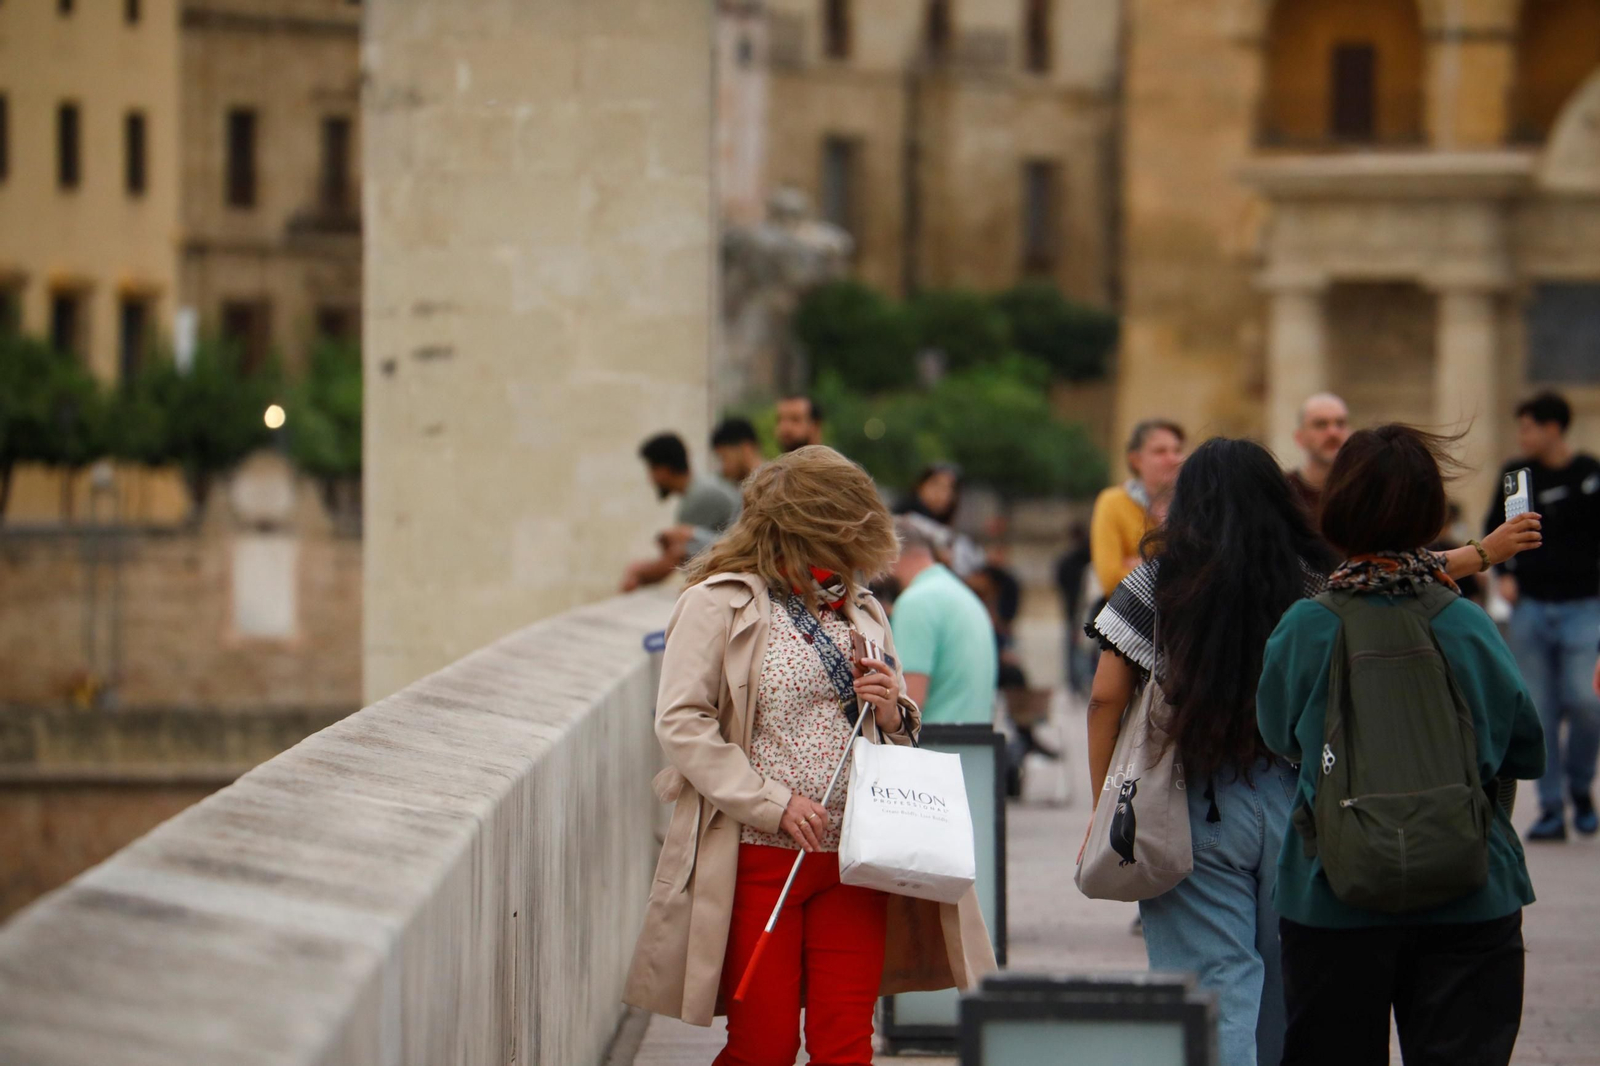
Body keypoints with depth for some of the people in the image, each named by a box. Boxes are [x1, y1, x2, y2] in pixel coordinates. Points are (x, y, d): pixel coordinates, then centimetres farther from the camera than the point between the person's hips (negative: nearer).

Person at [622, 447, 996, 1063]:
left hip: (852, 858, 4)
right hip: (757, 856, -4)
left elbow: (896, 736, 23)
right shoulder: (719, 604, -2)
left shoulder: (860, 613, 15)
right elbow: (680, 723, -9)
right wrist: (773, 803, -15)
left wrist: (891, 715, -2)